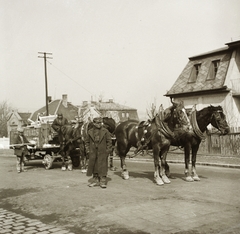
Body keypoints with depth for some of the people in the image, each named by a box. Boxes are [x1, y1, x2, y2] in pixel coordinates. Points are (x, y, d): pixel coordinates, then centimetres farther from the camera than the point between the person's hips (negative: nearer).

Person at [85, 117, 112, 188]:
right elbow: (87, 142, 11)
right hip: (93, 152, 2)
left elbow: (109, 141, 3)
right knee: (94, 167, 9)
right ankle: (95, 181, 20)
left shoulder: (105, 131, 1)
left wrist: (108, 150, -4)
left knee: (102, 167, -3)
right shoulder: (90, 132, 6)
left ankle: (103, 181, 3)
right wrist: (87, 150, 3)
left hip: (102, 153, -2)